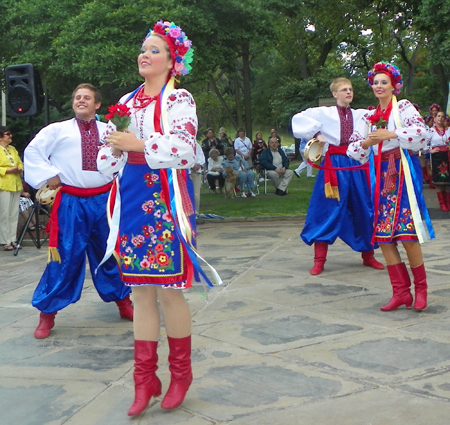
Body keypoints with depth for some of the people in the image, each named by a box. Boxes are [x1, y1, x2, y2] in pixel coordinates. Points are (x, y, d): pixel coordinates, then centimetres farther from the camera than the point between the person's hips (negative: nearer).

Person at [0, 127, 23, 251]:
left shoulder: (13, 149, 17)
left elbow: (20, 163, 19)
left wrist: (20, 169, -1)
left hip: (16, 185, 7)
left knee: (14, 214, 9)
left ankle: (13, 240, 17)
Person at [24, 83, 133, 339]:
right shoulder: (57, 130, 4)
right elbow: (33, 152, 3)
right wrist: (49, 175, -5)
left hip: (104, 200, 3)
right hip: (72, 202, -3)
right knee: (65, 258, -2)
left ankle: (123, 302, 30)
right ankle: (47, 313, 9)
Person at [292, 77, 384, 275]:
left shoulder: (362, 114, 14)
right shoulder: (324, 113, 5)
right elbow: (299, 118, -2)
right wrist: (316, 133, -10)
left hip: (356, 165, 3)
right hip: (334, 164, -3)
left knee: (364, 210, 7)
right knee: (327, 209, -4)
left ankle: (368, 256, 22)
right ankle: (319, 260, 2)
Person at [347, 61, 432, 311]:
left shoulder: (404, 107, 4)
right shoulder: (368, 117, 18)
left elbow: (421, 132, -13)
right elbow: (353, 150, 13)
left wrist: (390, 134, -15)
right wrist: (366, 142, -6)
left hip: (403, 173, -5)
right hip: (381, 176, 5)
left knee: (406, 234, -11)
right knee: (383, 236, -1)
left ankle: (420, 288, 6)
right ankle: (401, 292, 6)